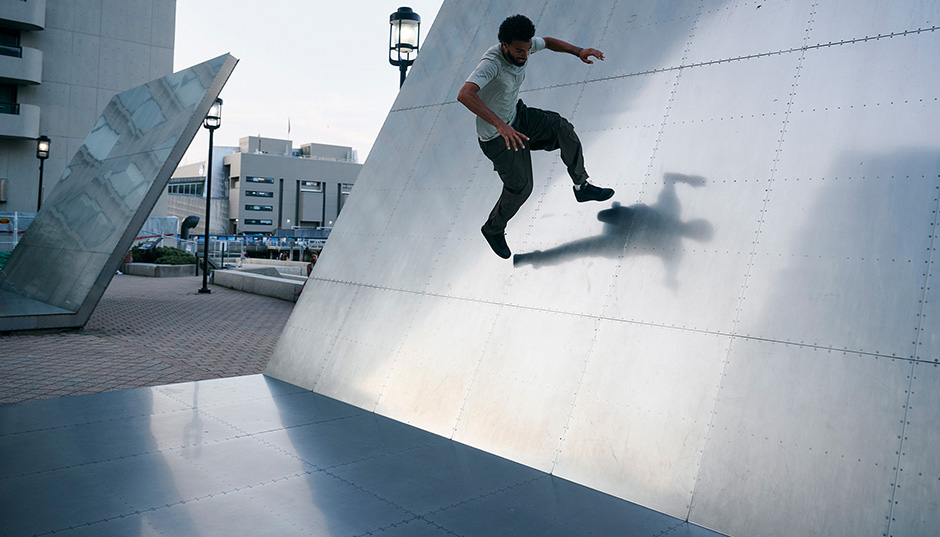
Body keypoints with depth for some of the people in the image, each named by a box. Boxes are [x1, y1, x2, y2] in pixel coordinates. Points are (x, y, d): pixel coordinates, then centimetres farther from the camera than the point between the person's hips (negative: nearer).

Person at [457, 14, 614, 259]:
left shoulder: (522, 46, -12)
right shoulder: (491, 62, -35)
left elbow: (548, 42, 12)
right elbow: (465, 95, -52)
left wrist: (579, 51, -4)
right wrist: (500, 125, -60)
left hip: (518, 116, 7)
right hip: (496, 137, -7)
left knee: (563, 129, -7)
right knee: (520, 187, 0)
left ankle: (582, 186, 12)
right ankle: (493, 229, 28)